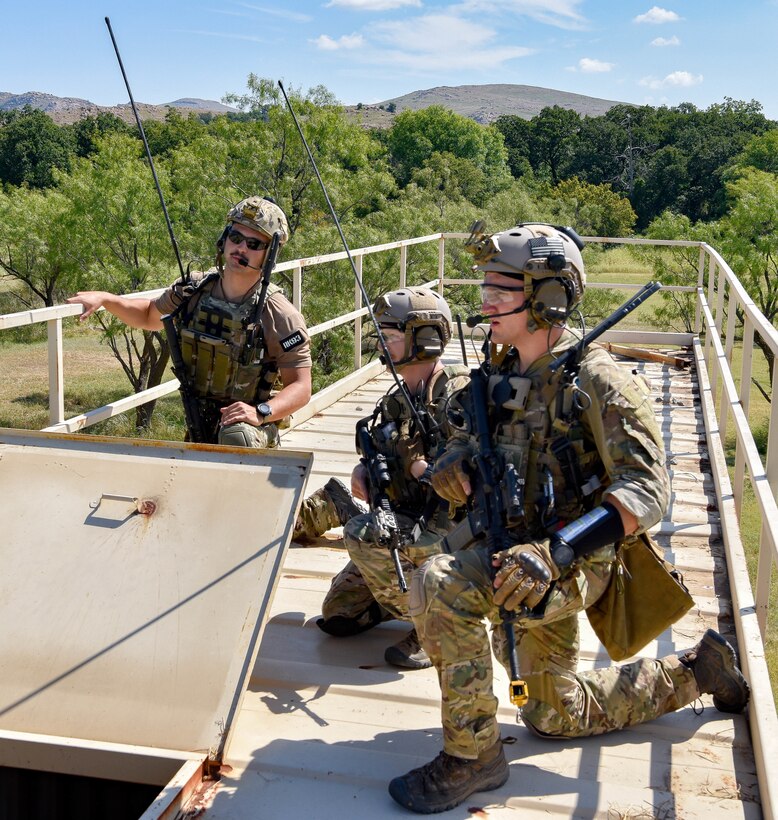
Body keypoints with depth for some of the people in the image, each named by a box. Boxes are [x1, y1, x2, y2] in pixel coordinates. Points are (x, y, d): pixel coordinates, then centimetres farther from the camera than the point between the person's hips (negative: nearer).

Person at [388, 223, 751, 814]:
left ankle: (473, 754, -15)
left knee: (441, 584, -32)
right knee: (556, 716, 22)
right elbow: (472, 431, 18)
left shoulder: (595, 380, -19)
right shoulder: (505, 371, 3)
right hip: (523, 556, 8)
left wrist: (553, 550, -35)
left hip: (573, 562, -8)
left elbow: (648, 490, -24)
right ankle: (697, 671, 39)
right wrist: (456, 459, -8)